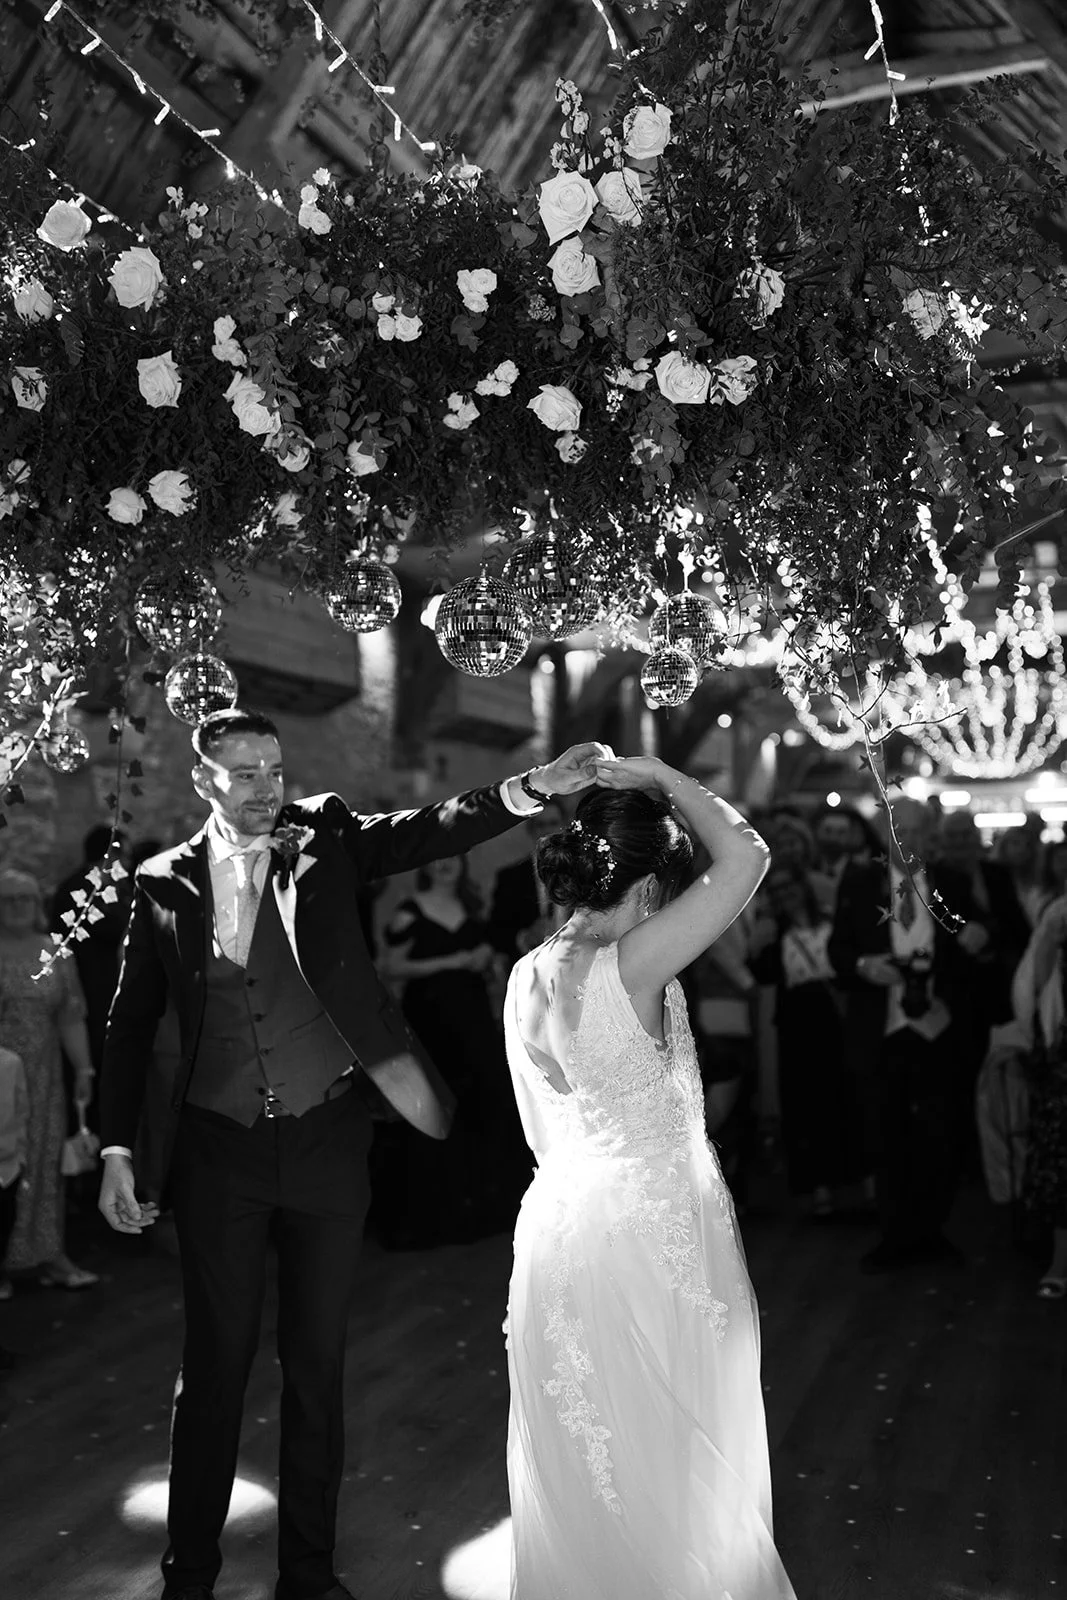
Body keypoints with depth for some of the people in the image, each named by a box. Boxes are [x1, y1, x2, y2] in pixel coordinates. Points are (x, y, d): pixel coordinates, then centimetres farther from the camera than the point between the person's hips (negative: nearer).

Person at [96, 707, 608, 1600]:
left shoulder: (325, 840, 0)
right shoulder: (165, 882, 1)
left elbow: (428, 832, -15)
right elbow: (131, 1023, 4)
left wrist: (533, 789, -31)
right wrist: (117, 1151, -2)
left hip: (326, 1142, 1)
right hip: (220, 1151, 0)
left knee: (318, 1364, 11)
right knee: (214, 1364, 8)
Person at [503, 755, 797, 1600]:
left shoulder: (527, 976, 2)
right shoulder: (630, 966, -20)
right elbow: (747, 858, -21)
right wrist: (664, 778, -10)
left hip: (560, 1229, 7)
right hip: (653, 1236, -7)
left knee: (578, 1469, 20)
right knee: (674, 1469, 11)